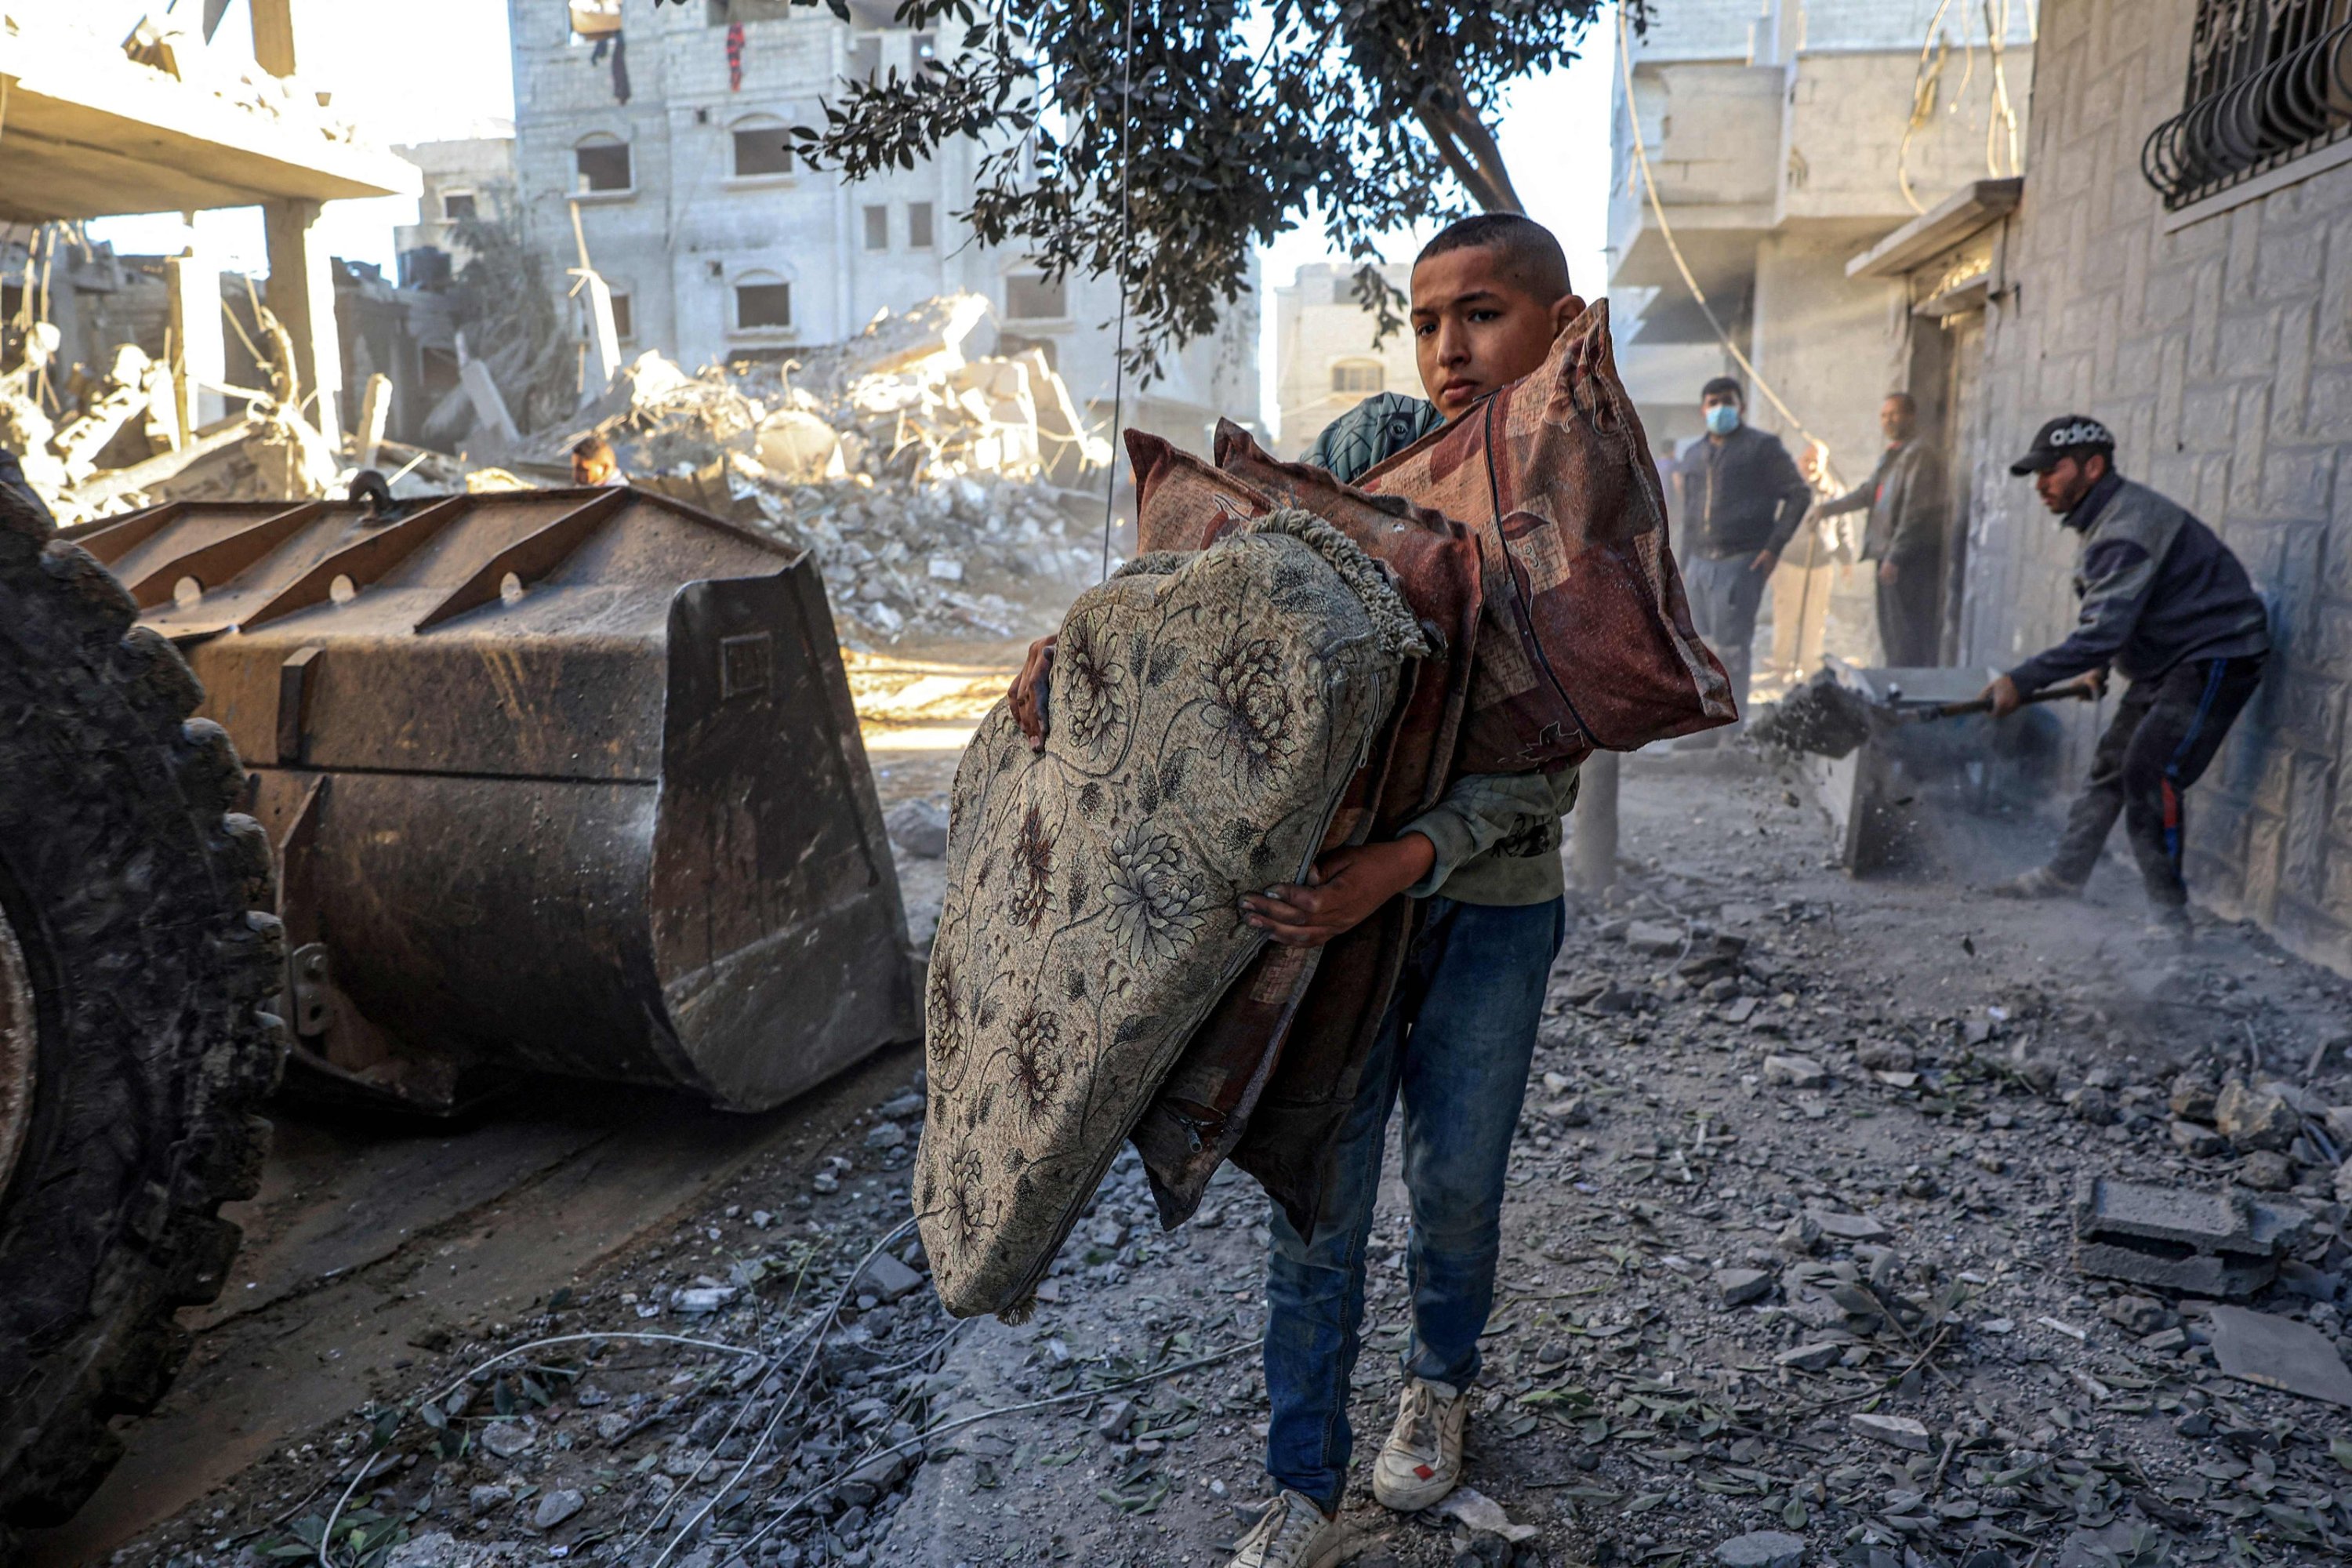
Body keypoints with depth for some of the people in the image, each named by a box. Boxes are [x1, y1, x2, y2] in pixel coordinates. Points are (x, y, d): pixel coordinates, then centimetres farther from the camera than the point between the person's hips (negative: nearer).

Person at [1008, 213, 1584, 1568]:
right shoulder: (1380, 442, -5)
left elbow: (1547, 771, -18)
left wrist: (1408, 860, -34)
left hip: (1493, 903, -1)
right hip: (1340, 871, 1)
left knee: (1456, 1179, 13)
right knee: (1321, 1192, 6)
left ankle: (1443, 1382, 47)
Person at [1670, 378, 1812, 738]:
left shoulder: (1762, 448, -1)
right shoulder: (1693, 456, 18)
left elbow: (1800, 494, -3)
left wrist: (1774, 546, -10)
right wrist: (1685, 566, 17)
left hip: (1741, 563, -6)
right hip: (1700, 563, 6)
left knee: (1731, 647, -8)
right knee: (1704, 648, 8)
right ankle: (1708, 727, 15)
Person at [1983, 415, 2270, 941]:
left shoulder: (2127, 529, -26)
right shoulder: (2105, 517, 7)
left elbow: (2102, 632, -34)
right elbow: (2114, 617, 21)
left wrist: (2021, 681, -36)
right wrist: (2100, 668, 16)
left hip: (2216, 657, -11)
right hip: (2168, 661, 11)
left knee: (2150, 773, -18)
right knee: (2110, 764, 14)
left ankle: (2170, 915, -11)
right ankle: (2066, 872, 25)